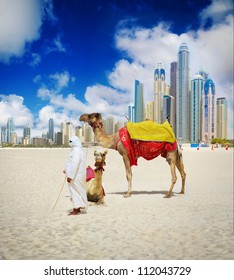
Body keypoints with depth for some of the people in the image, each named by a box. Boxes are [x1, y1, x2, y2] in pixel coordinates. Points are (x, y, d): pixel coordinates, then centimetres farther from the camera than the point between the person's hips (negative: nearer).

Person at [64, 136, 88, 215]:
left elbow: (75, 164, -25)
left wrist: (70, 176, -24)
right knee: (77, 191, 15)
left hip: (75, 175, -10)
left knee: (75, 191, -5)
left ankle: (76, 210, 1)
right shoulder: (76, 150, 14)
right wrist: (67, 171, 21)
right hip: (76, 175, 10)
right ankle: (77, 208, 24)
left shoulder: (76, 151, -19)